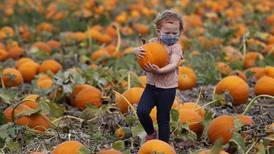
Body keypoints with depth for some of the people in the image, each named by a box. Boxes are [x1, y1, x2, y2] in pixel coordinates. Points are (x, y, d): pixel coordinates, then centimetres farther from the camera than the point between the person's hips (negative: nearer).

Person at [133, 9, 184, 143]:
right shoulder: (153, 42, 3)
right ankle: (151, 133, 17)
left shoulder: (176, 47, -9)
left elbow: (173, 65, -24)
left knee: (163, 119, 4)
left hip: (167, 88, -4)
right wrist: (137, 51, -21)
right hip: (151, 85, 4)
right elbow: (138, 49, 5)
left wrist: (160, 70, -41)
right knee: (141, 111, -11)